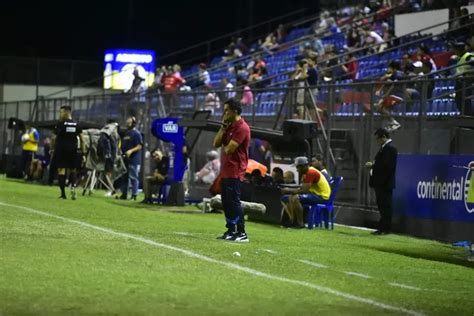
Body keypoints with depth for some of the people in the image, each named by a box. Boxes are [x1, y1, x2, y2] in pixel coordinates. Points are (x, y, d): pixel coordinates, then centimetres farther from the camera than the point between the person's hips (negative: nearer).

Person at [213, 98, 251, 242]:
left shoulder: (242, 128, -15)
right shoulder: (229, 126, 16)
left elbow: (228, 149, -21)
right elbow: (216, 143, 9)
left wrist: (223, 146, 2)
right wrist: (223, 127, 1)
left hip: (235, 172, -10)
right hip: (226, 170, 10)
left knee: (234, 202, -12)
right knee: (226, 202, 11)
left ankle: (242, 233, -12)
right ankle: (231, 230, 16)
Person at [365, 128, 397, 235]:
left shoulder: (390, 148, -15)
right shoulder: (384, 148, 16)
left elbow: (386, 166, -22)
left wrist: (372, 165, -13)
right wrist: (373, 165, 4)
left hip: (385, 183, -10)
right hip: (380, 182, 10)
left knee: (385, 206, -6)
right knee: (382, 206, 13)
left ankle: (385, 229, -4)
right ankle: (382, 228, 17)